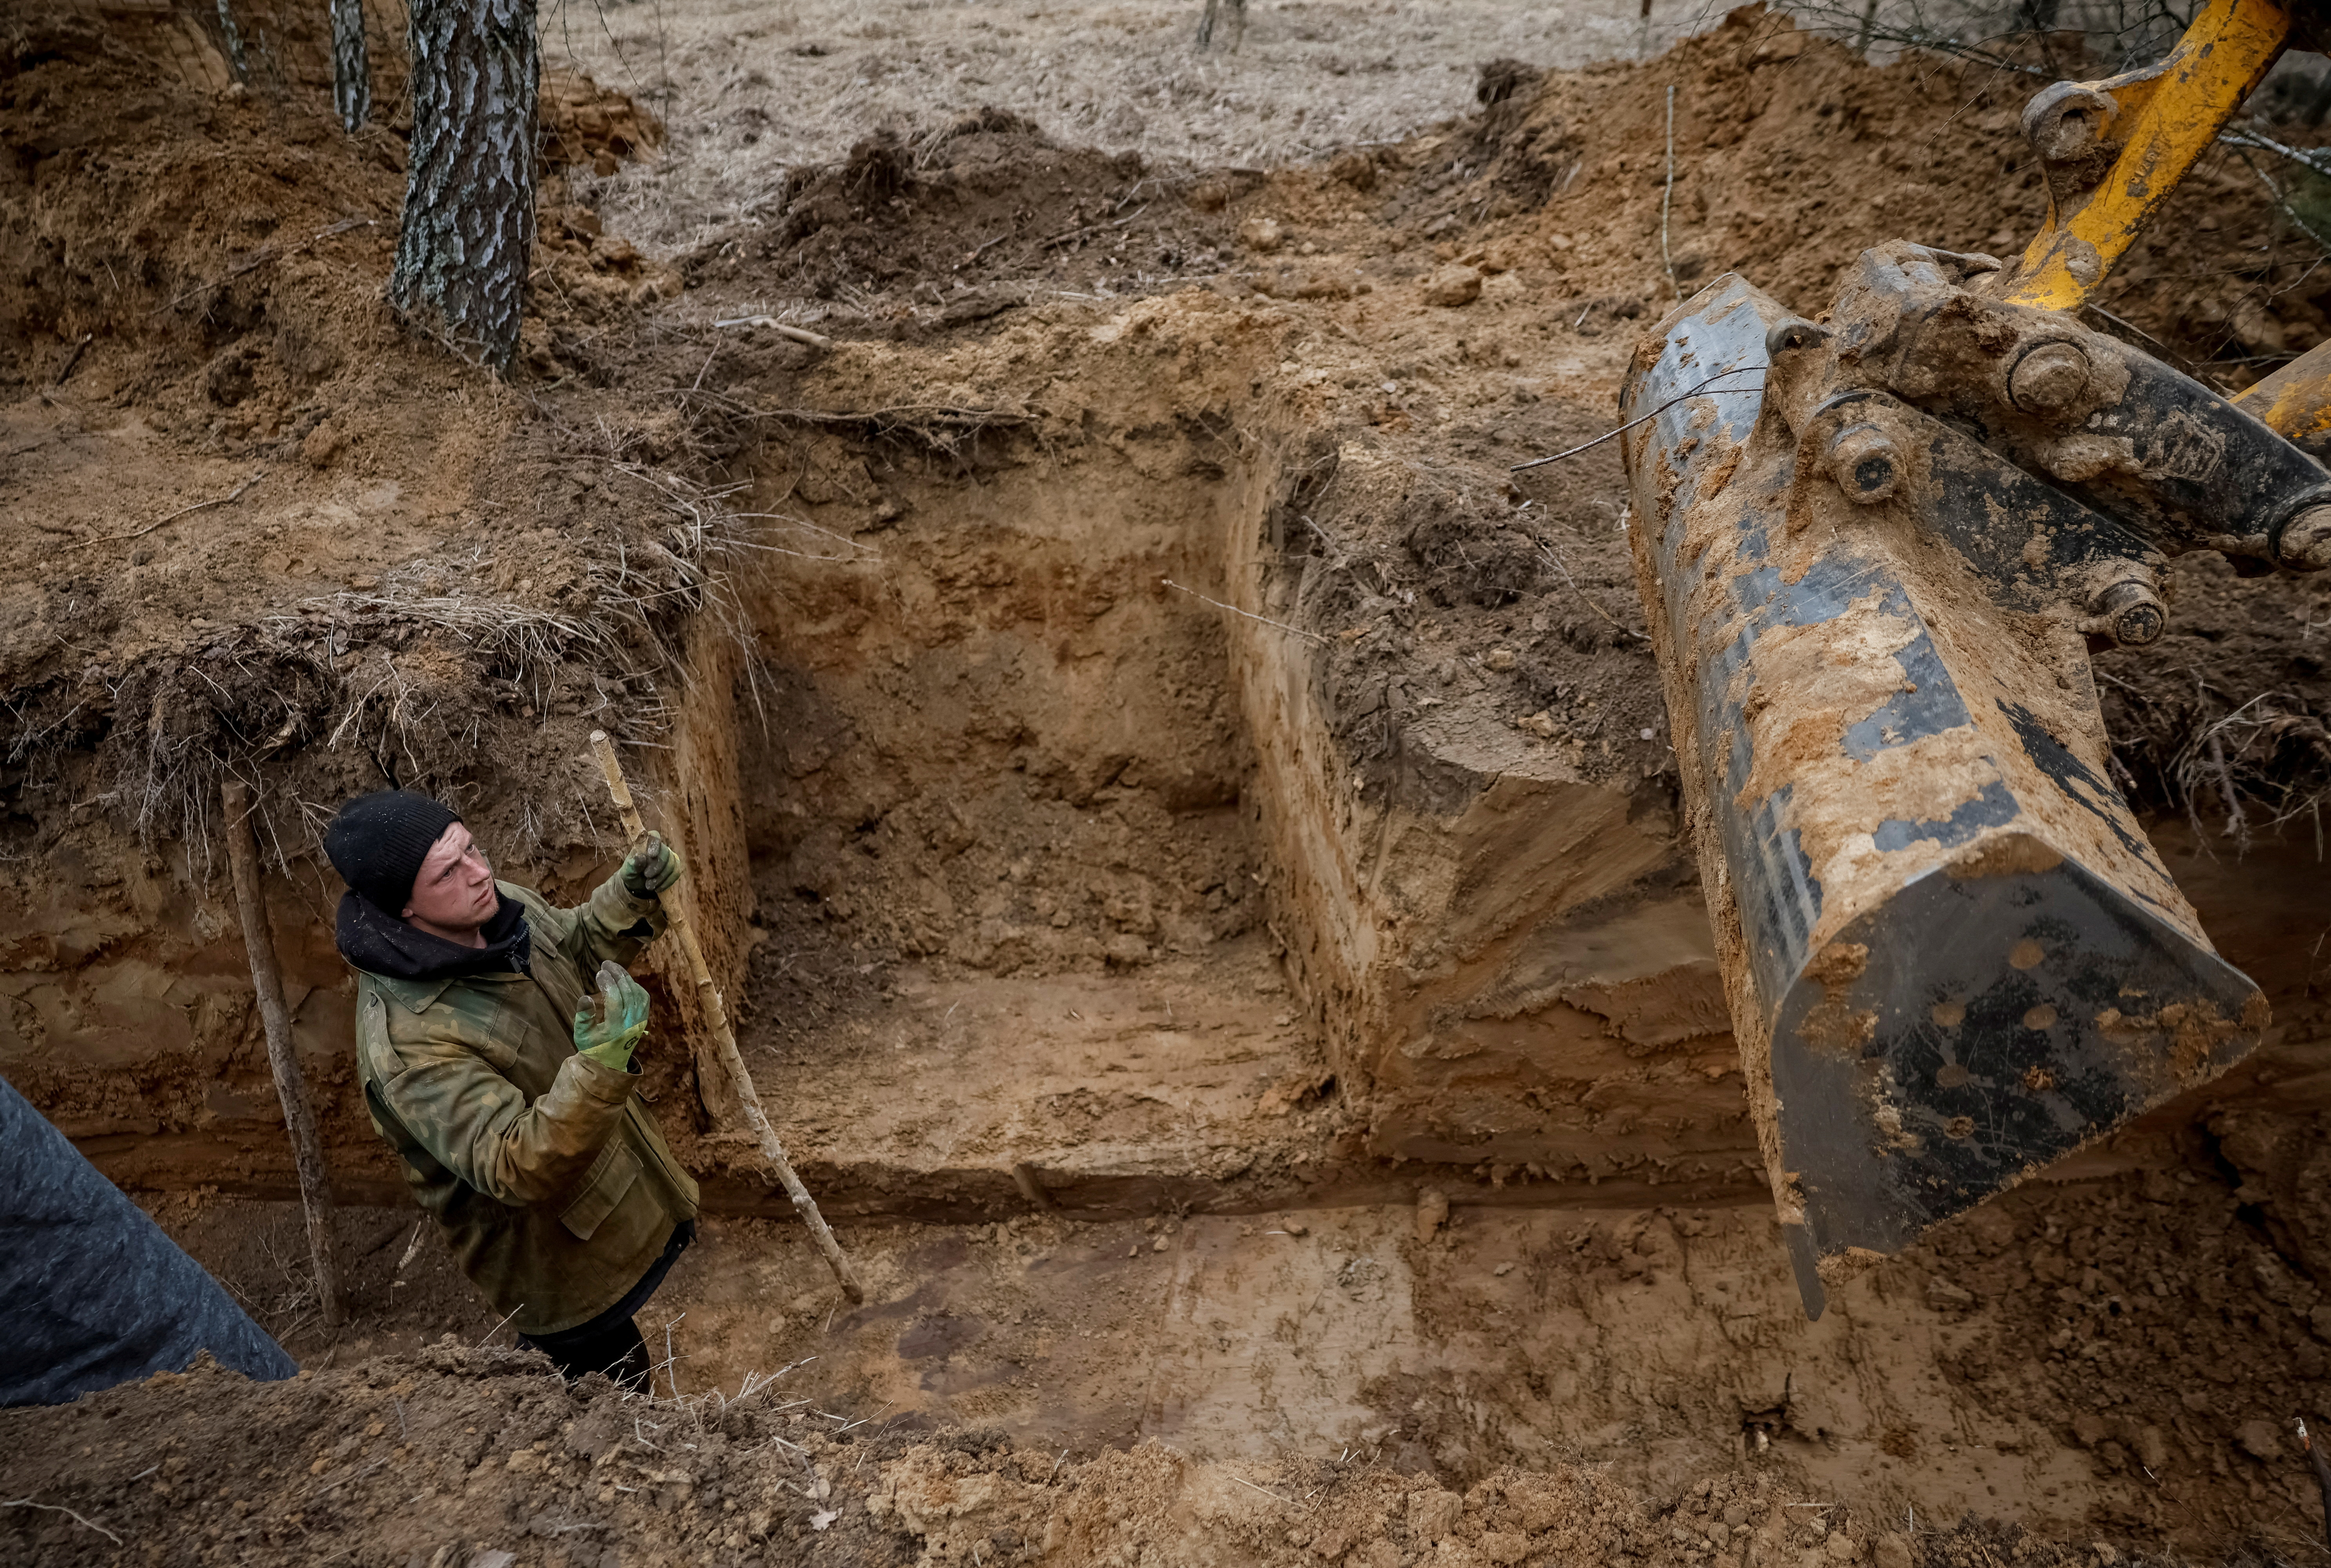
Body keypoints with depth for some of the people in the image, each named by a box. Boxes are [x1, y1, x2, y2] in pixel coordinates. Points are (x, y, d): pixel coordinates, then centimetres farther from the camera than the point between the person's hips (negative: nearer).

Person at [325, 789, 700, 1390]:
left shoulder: (498, 906, -10)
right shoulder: (408, 1042, -35)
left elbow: (578, 946, 11)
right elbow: (516, 1170, -39)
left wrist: (633, 894, -9)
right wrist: (599, 1068, -54)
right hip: (558, 1257, -8)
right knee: (617, 1393, 15)